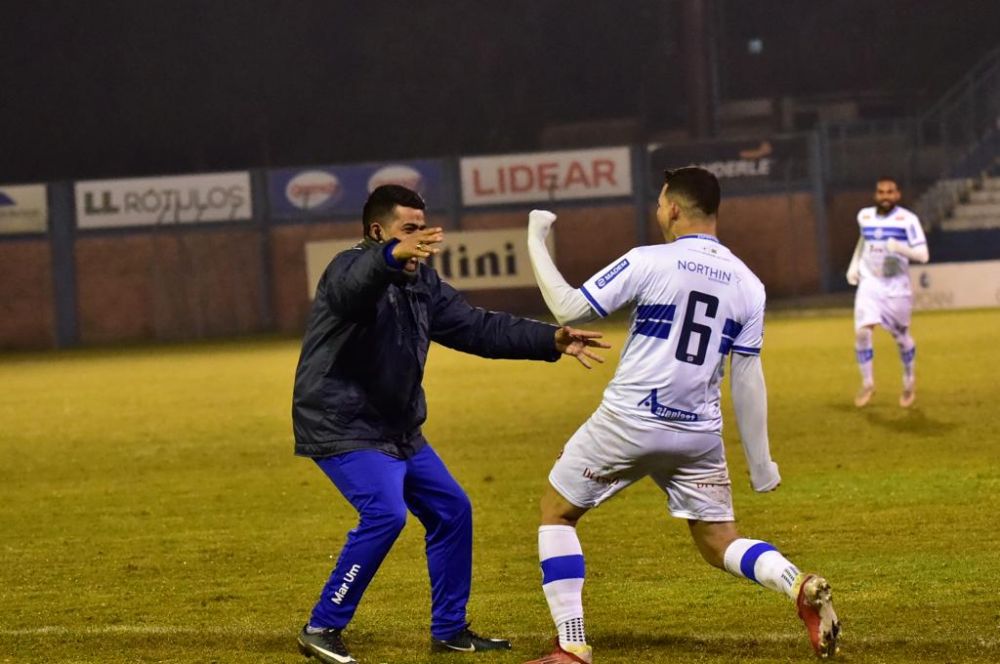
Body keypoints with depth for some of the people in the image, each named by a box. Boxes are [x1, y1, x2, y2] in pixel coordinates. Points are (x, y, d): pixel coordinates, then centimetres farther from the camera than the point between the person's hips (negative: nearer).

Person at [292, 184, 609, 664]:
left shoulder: (421, 282, 9)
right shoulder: (352, 268, -17)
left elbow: (478, 328, 11)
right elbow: (352, 287, -43)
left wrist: (551, 340, 1)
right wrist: (394, 256, -66)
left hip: (398, 430, 9)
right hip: (342, 426, -9)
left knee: (451, 511, 13)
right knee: (385, 513, -26)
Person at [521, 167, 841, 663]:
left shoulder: (647, 263, -8)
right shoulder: (746, 283, 5)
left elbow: (568, 309, -7)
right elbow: (748, 380, 4)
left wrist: (536, 244, 5)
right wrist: (761, 464, 9)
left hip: (628, 422, -4)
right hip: (699, 434, 4)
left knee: (556, 511, 13)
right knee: (720, 543, 15)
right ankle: (800, 587, -16)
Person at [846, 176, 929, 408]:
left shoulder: (907, 220, -13)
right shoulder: (865, 216, 3)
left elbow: (923, 255, -19)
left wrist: (900, 248, -36)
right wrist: (854, 264, 16)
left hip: (896, 287, -3)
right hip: (869, 284, 3)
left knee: (901, 336, 11)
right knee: (862, 332, -14)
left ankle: (909, 381, 36)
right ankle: (867, 383, 3)